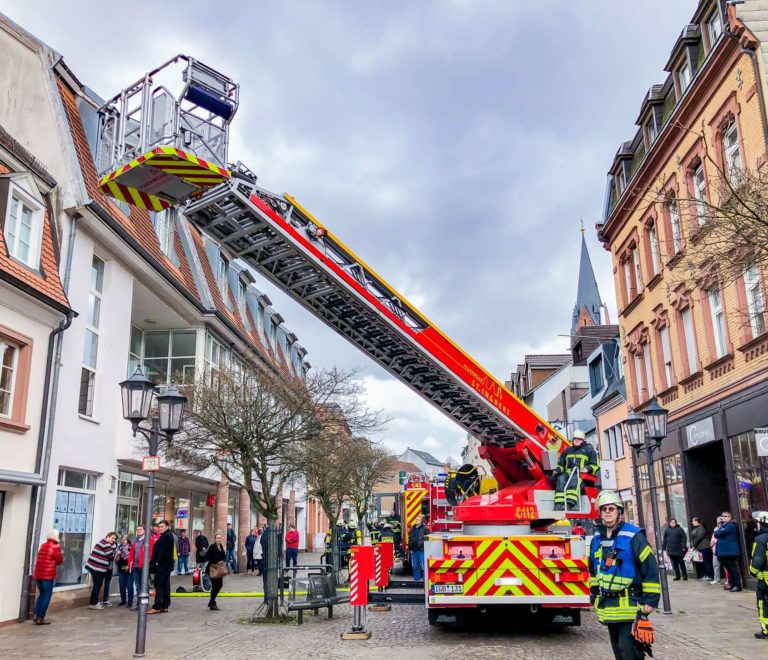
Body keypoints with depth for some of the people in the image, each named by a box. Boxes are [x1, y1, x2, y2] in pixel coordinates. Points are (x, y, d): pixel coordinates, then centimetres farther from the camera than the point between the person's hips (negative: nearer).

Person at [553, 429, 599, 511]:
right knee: (561, 479, -30)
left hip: (582, 473, -3)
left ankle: (571, 503, -53)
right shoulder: (568, 451, 30)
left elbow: (595, 465, 9)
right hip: (569, 472, 4)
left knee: (574, 480, -38)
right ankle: (559, 504, -44)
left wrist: (588, 469, -11)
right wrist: (557, 470, 10)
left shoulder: (589, 450, 17)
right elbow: (561, 464, 30)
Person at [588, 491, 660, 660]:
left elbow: (650, 568, -12)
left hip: (629, 605, -7)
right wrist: (594, 596, 20)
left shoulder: (633, 536, -11)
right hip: (608, 605, 7)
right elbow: (593, 570, 21)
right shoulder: (597, 538, 9)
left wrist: (651, 600, -13)